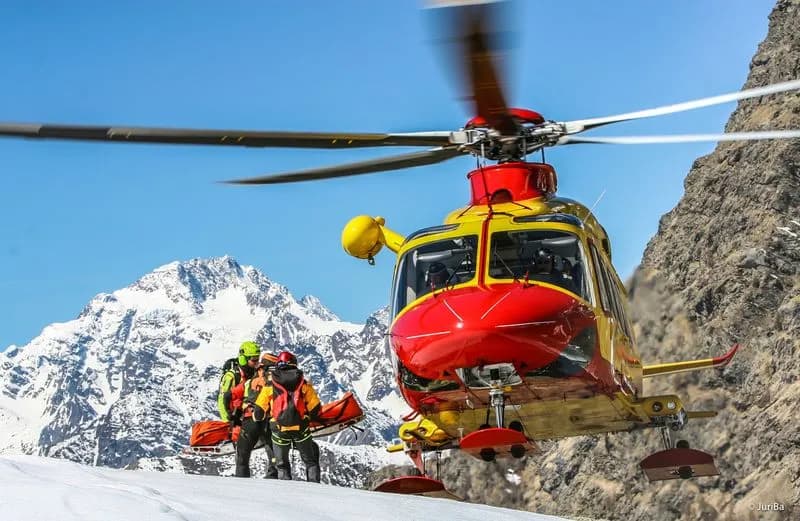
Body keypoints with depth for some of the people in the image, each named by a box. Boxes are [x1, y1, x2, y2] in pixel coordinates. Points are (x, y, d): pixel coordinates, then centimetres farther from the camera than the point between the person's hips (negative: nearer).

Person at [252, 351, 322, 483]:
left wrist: (258, 417, 24)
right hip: (301, 429, 0)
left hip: (279, 430, 0)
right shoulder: (304, 385, 4)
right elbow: (315, 410, 6)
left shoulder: (269, 387, 2)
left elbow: (259, 412, 2)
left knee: (282, 465, 15)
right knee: (310, 461, 17)